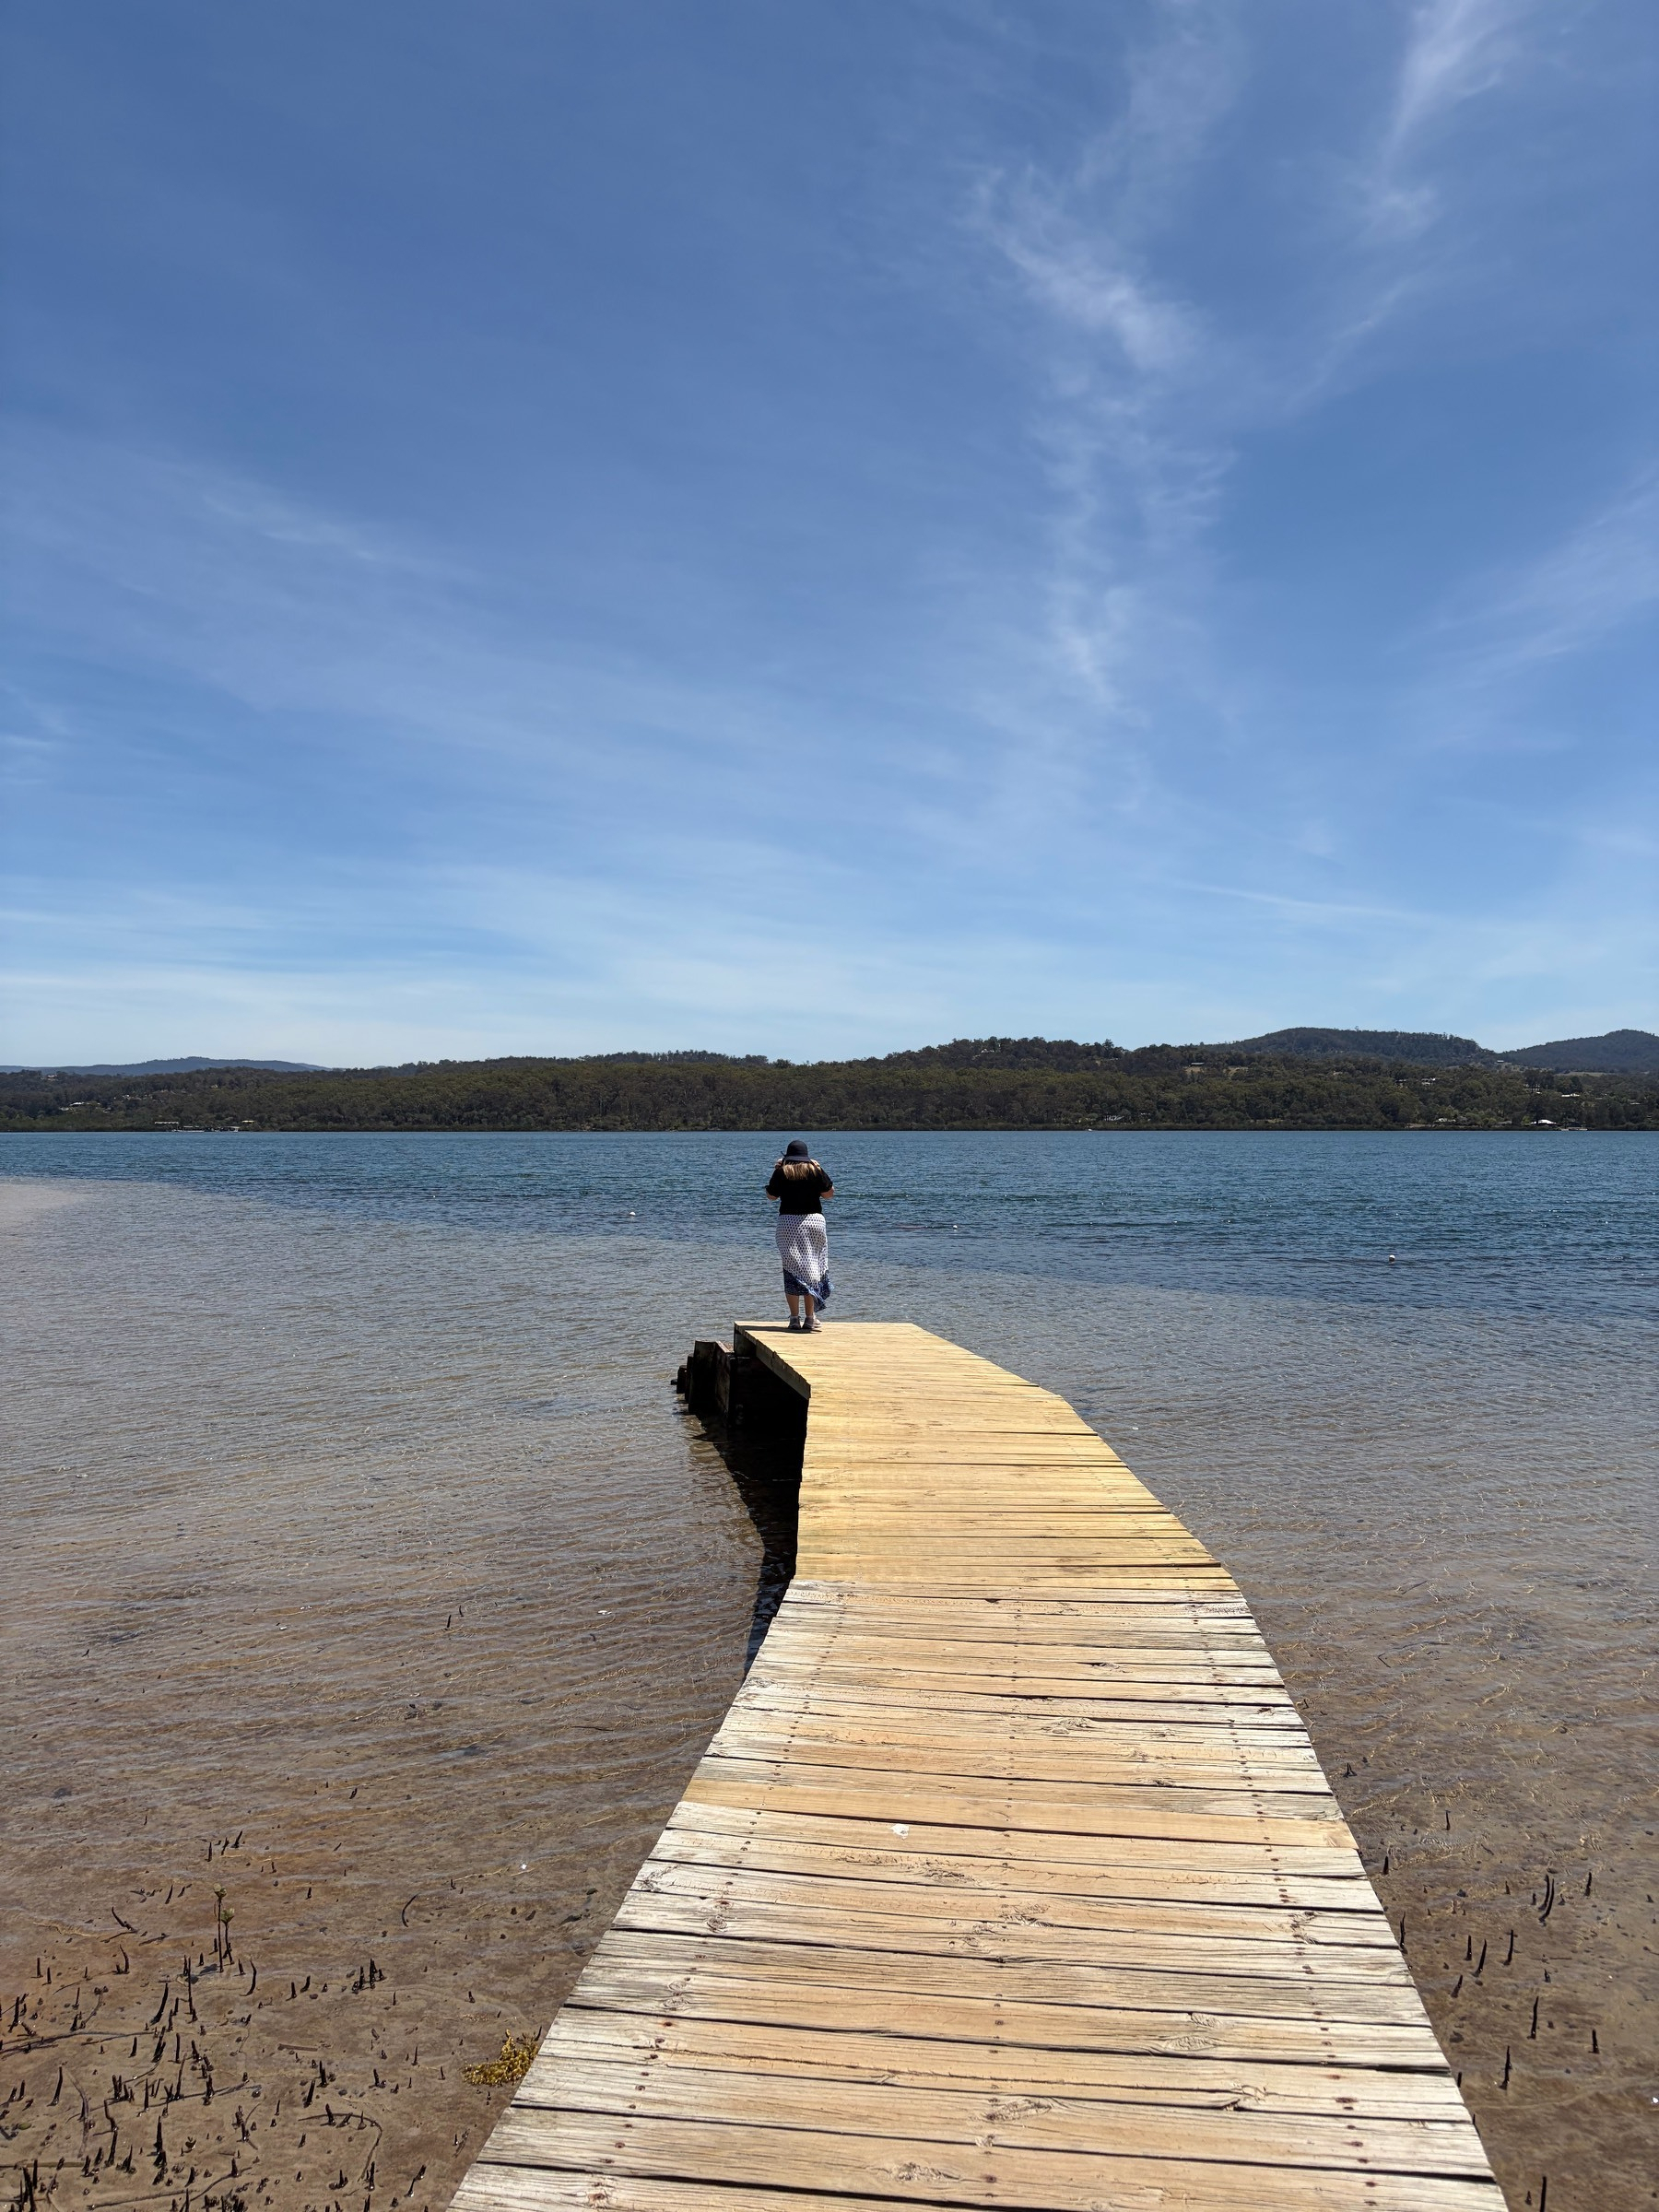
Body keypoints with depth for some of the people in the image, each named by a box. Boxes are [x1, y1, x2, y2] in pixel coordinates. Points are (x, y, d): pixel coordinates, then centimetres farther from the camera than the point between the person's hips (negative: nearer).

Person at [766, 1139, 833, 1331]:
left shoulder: (781, 1172, -1)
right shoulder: (815, 1170, -1)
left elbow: (771, 1195, 11)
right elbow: (829, 1193, 5)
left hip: (788, 1221, 0)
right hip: (813, 1220, 0)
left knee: (792, 1269, 5)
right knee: (811, 1268, 6)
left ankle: (795, 1318, 1)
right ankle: (810, 1317, 3)